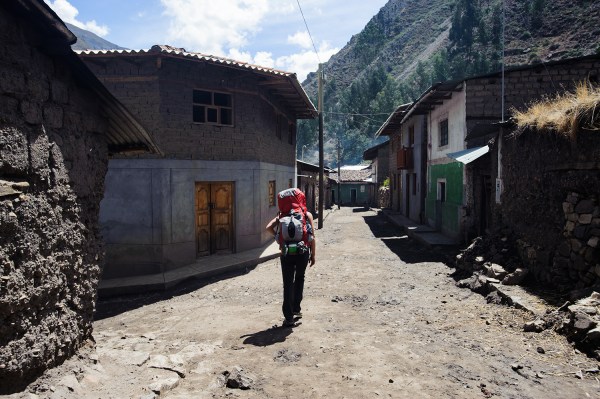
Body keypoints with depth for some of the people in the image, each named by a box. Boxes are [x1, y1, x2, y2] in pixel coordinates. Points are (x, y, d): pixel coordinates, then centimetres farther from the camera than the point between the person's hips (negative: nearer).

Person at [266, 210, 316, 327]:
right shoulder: (307, 215, 3)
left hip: (287, 252, 0)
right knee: (300, 278, 24)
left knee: (288, 284, 6)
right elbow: (312, 236, -1)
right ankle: (296, 309, 27)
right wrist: (313, 254, 6)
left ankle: (289, 318, 5)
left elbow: (269, 227, -7)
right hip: (303, 252, 0)